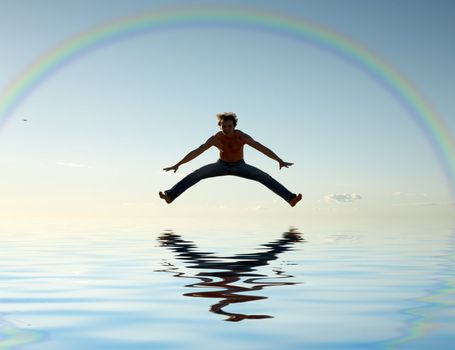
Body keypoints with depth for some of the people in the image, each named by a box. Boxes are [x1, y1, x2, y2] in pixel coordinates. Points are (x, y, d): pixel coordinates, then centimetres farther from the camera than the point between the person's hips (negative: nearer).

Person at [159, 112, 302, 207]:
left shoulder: (242, 136, -30)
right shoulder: (215, 138, -27)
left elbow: (262, 148, -34)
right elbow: (196, 152, -24)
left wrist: (280, 160, -41)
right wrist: (177, 164, -25)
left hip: (240, 166, 0)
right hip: (222, 165, 1)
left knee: (265, 177, -17)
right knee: (195, 175, -17)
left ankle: (290, 198, -15)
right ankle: (170, 195, -14)